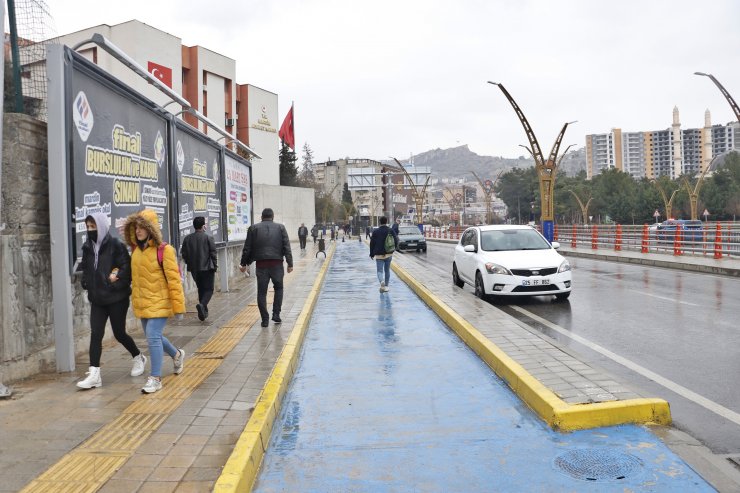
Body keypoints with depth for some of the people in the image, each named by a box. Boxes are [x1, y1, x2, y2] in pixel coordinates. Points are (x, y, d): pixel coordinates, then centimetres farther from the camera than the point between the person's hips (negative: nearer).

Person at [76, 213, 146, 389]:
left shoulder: (115, 245, -11)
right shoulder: (88, 247, 7)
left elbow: (127, 267, -13)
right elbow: (85, 268, 19)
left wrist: (116, 278, -21)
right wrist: (86, 282, 4)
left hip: (117, 298, -5)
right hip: (97, 299, 5)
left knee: (119, 333, 6)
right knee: (95, 334, -3)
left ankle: (139, 358, 32)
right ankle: (94, 374, -2)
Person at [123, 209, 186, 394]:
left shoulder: (163, 250, -14)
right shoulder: (135, 249, 6)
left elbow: (174, 279, -15)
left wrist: (178, 307, -16)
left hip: (159, 302, -7)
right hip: (142, 303, 7)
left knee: (153, 337, -11)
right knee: (154, 336, 18)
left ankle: (155, 378, 1)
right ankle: (177, 355, 43)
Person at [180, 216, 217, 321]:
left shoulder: (187, 238, 4)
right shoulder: (208, 237, -8)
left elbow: (184, 254, 5)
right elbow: (213, 253, -9)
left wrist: (189, 264, 18)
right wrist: (215, 266, 0)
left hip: (194, 269, 5)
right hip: (207, 268, -5)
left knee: (201, 289, 17)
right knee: (208, 289, 2)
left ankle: (204, 311, 18)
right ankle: (202, 305, -24)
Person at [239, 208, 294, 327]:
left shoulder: (253, 228, 6)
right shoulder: (280, 227, 5)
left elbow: (247, 248, 4)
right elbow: (287, 247, 0)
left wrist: (244, 264, 12)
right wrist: (290, 264, 2)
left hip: (261, 265, 0)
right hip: (277, 263, 0)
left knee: (262, 292, 5)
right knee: (278, 288, 18)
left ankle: (265, 319, 3)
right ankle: (276, 314, 10)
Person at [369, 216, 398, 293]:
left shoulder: (375, 231, -5)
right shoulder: (391, 231, -3)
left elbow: (372, 243, -2)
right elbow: (396, 241, 0)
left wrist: (372, 254, 7)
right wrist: (394, 247, 22)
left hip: (379, 255, -2)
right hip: (389, 254, 2)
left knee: (380, 270, 1)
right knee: (387, 270, 15)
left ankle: (382, 281, -29)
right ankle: (386, 286, 18)